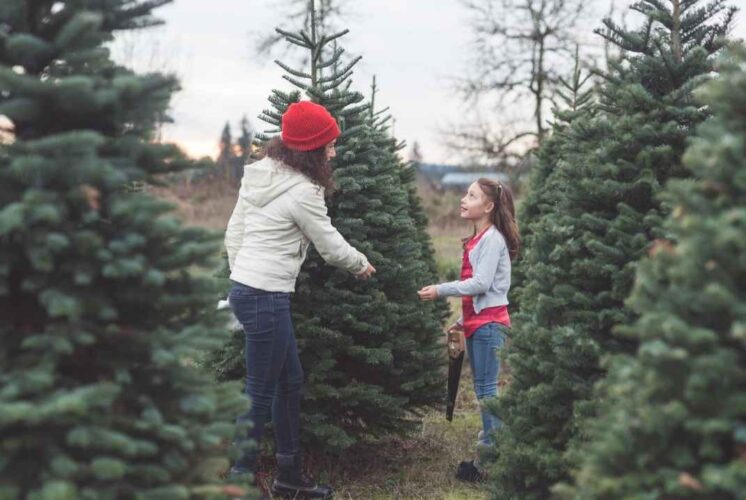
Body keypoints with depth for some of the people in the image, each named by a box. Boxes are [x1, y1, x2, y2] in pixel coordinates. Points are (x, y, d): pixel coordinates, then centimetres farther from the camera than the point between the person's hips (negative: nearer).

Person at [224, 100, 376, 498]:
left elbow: (233, 233, 14)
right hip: (267, 299, -10)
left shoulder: (260, 175, 10)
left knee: (290, 382, 18)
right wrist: (362, 265, 14)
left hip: (245, 289, 10)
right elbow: (332, 247, -5)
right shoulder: (302, 191, -17)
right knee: (260, 395, -1)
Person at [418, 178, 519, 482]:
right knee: (481, 388, 11)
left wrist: (440, 291, -18)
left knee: (488, 388, -9)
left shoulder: (493, 238, -11)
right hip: (477, 323, 10)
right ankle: (489, 447, 17)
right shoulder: (478, 239, 17)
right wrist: (462, 321, 19)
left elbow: (481, 284, -20)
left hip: (489, 323, -10)